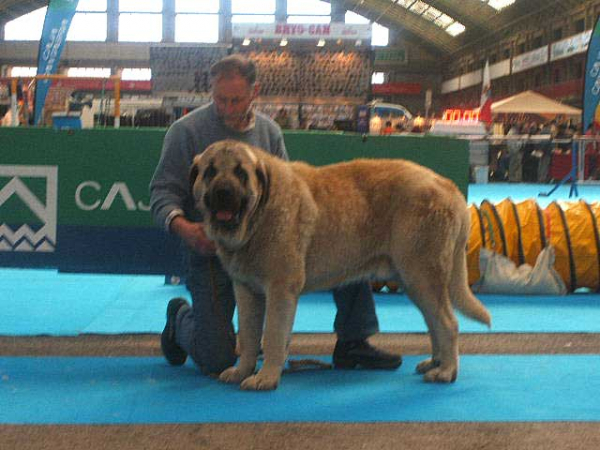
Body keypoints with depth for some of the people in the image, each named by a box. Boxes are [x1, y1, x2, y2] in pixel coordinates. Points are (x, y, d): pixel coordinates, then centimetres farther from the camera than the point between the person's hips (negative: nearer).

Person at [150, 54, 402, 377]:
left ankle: (351, 344, 2)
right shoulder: (187, 131, -6)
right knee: (216, 360, -10)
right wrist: (181, 226, -28)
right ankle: (181, 318, 27)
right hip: (212, 250, -4)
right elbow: (163, 191, -7)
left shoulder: (269, 131, 8)